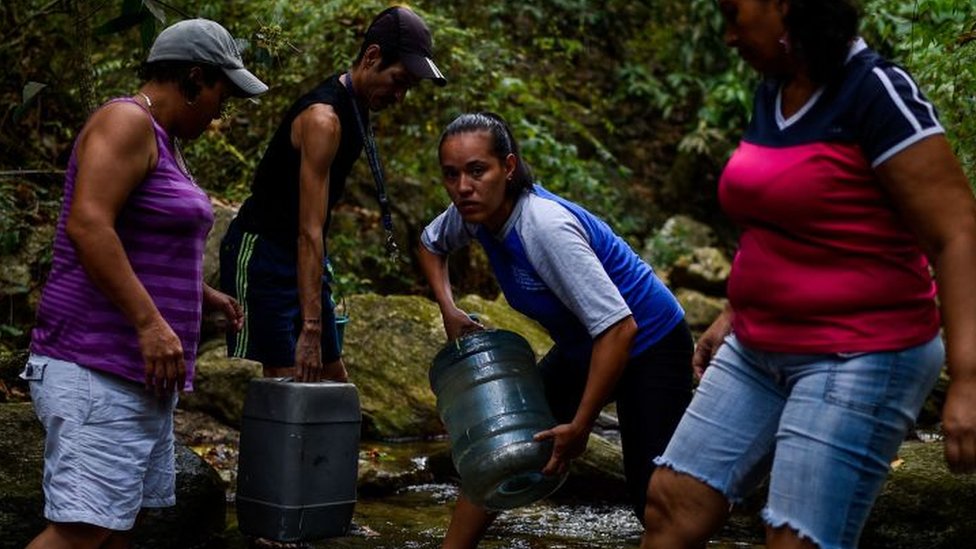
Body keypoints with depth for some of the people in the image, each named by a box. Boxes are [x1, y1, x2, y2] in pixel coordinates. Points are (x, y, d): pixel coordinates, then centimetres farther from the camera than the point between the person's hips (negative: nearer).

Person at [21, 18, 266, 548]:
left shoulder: (162, 141, 19)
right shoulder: (126, 122, -12)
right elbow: (87, 225, -24)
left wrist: (204, 296, 35)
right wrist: (150, 322, -27)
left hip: (136, 369, 11)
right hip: (98, 368, -11)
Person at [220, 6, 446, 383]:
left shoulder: (357, 108, 7)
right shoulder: (324, 118, -23)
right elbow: (309, 231, -29)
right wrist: (310, 328, -31)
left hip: (299, 258, 10)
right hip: (260, 256, -10)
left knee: (332, 378, 11)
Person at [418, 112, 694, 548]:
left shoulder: (546, 227, -33)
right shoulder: (473, 213, -10)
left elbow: (619, 329, -36)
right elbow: (430, 244, 16)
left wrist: (579, 428, -31)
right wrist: (448, 310, 0)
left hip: (649, 347, -8)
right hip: (582, 349, 8)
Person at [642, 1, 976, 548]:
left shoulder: (876, 91, -16)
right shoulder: (773, 92, 9)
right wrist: (735, 314, 23)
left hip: (861, 360, -8)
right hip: (758, 352, 8)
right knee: (672, 505, 4)